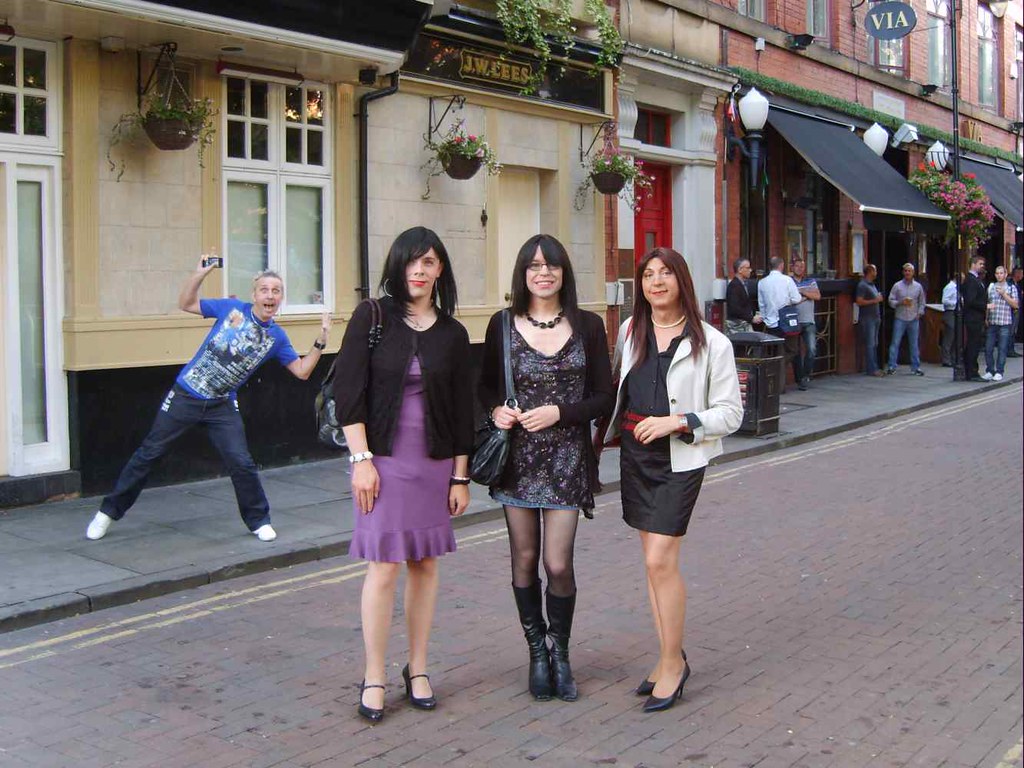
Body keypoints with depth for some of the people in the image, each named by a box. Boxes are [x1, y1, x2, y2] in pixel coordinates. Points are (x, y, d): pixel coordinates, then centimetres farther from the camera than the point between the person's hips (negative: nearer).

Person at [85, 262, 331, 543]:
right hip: (185, 396, -1)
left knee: (241, 463, -9)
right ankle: (109, 511, 20)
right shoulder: (232, 308, -6)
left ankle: (259, 520, 13)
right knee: (149, 454, 6)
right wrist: (199, 274, -10)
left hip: (222, 407, 1)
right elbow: (185, 304, 4)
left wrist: (321, 340, -11)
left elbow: (302, 371, 0)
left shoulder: (277, 338, -2)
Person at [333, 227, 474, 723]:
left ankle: (417, 669, 22)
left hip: (435, 461, 3)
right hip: (383, 458, -3)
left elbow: (461, 408, 8)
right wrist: (361, 458, -12)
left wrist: (460, 476, 6)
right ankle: (373, 678, 8)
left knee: (424, 564, 9)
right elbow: (347, 390, -6)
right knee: (384, 566, -5)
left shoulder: (452, 333, 5)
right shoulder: (372, 318, -3)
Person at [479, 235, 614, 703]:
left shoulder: (587, 326, 0)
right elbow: (486, 386, 12)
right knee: (524, 561, 8)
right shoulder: (503, 325, 2)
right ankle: (537, 651, 27)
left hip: (567, 458, -1)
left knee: (558, 564, -4)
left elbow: (604, 398, 1)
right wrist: (497, 410, -10)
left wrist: (559, 412, -14)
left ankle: (560, 653, 20)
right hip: (517, 457, 1)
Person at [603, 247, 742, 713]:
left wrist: (677, 422, -16)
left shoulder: (711, 343, -7)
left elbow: (730, 413, -4)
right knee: (654, 557, 10)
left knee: (660, 560, -11)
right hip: (635, 453, 5)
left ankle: (673, 662, 6)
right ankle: (670, 657, 22)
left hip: (679, 458, -5)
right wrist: (609, 430, 10)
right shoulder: (630, 331, 7)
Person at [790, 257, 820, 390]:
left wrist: (802, 292, -7)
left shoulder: (811, 282, 14)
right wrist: (803, 298, -9)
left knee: (812, 349, -14)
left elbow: (817, 296, -2)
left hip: (809, 322, 2)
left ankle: (806, 375, 2)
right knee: (796, 352, 3)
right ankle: (799, 379, 12)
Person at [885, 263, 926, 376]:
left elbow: (922, 302, 15)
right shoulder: (897, 286, 2)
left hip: (914, 319, 2)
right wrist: (900, 302, -15)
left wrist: (919, 312, 2)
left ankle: (915, 367, 12)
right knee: (895, 342, -5)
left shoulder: (918, 286, 8)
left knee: (914, 344, 6)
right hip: (900, 319, -2)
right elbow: (891, 301, 0)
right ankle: (892, 367, -2)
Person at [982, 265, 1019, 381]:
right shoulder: (991, 287, 11)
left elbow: (1015, 304, -2)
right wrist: (986, 318, 4)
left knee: (1002, 349, 0)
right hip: (991, 323, 3)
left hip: (1005, 323, -2)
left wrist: (1004, 294, -11)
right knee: (988, 348, 2)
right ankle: (989, 371, 12)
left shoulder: (1011, 287, 4)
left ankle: (999, 372, 7)